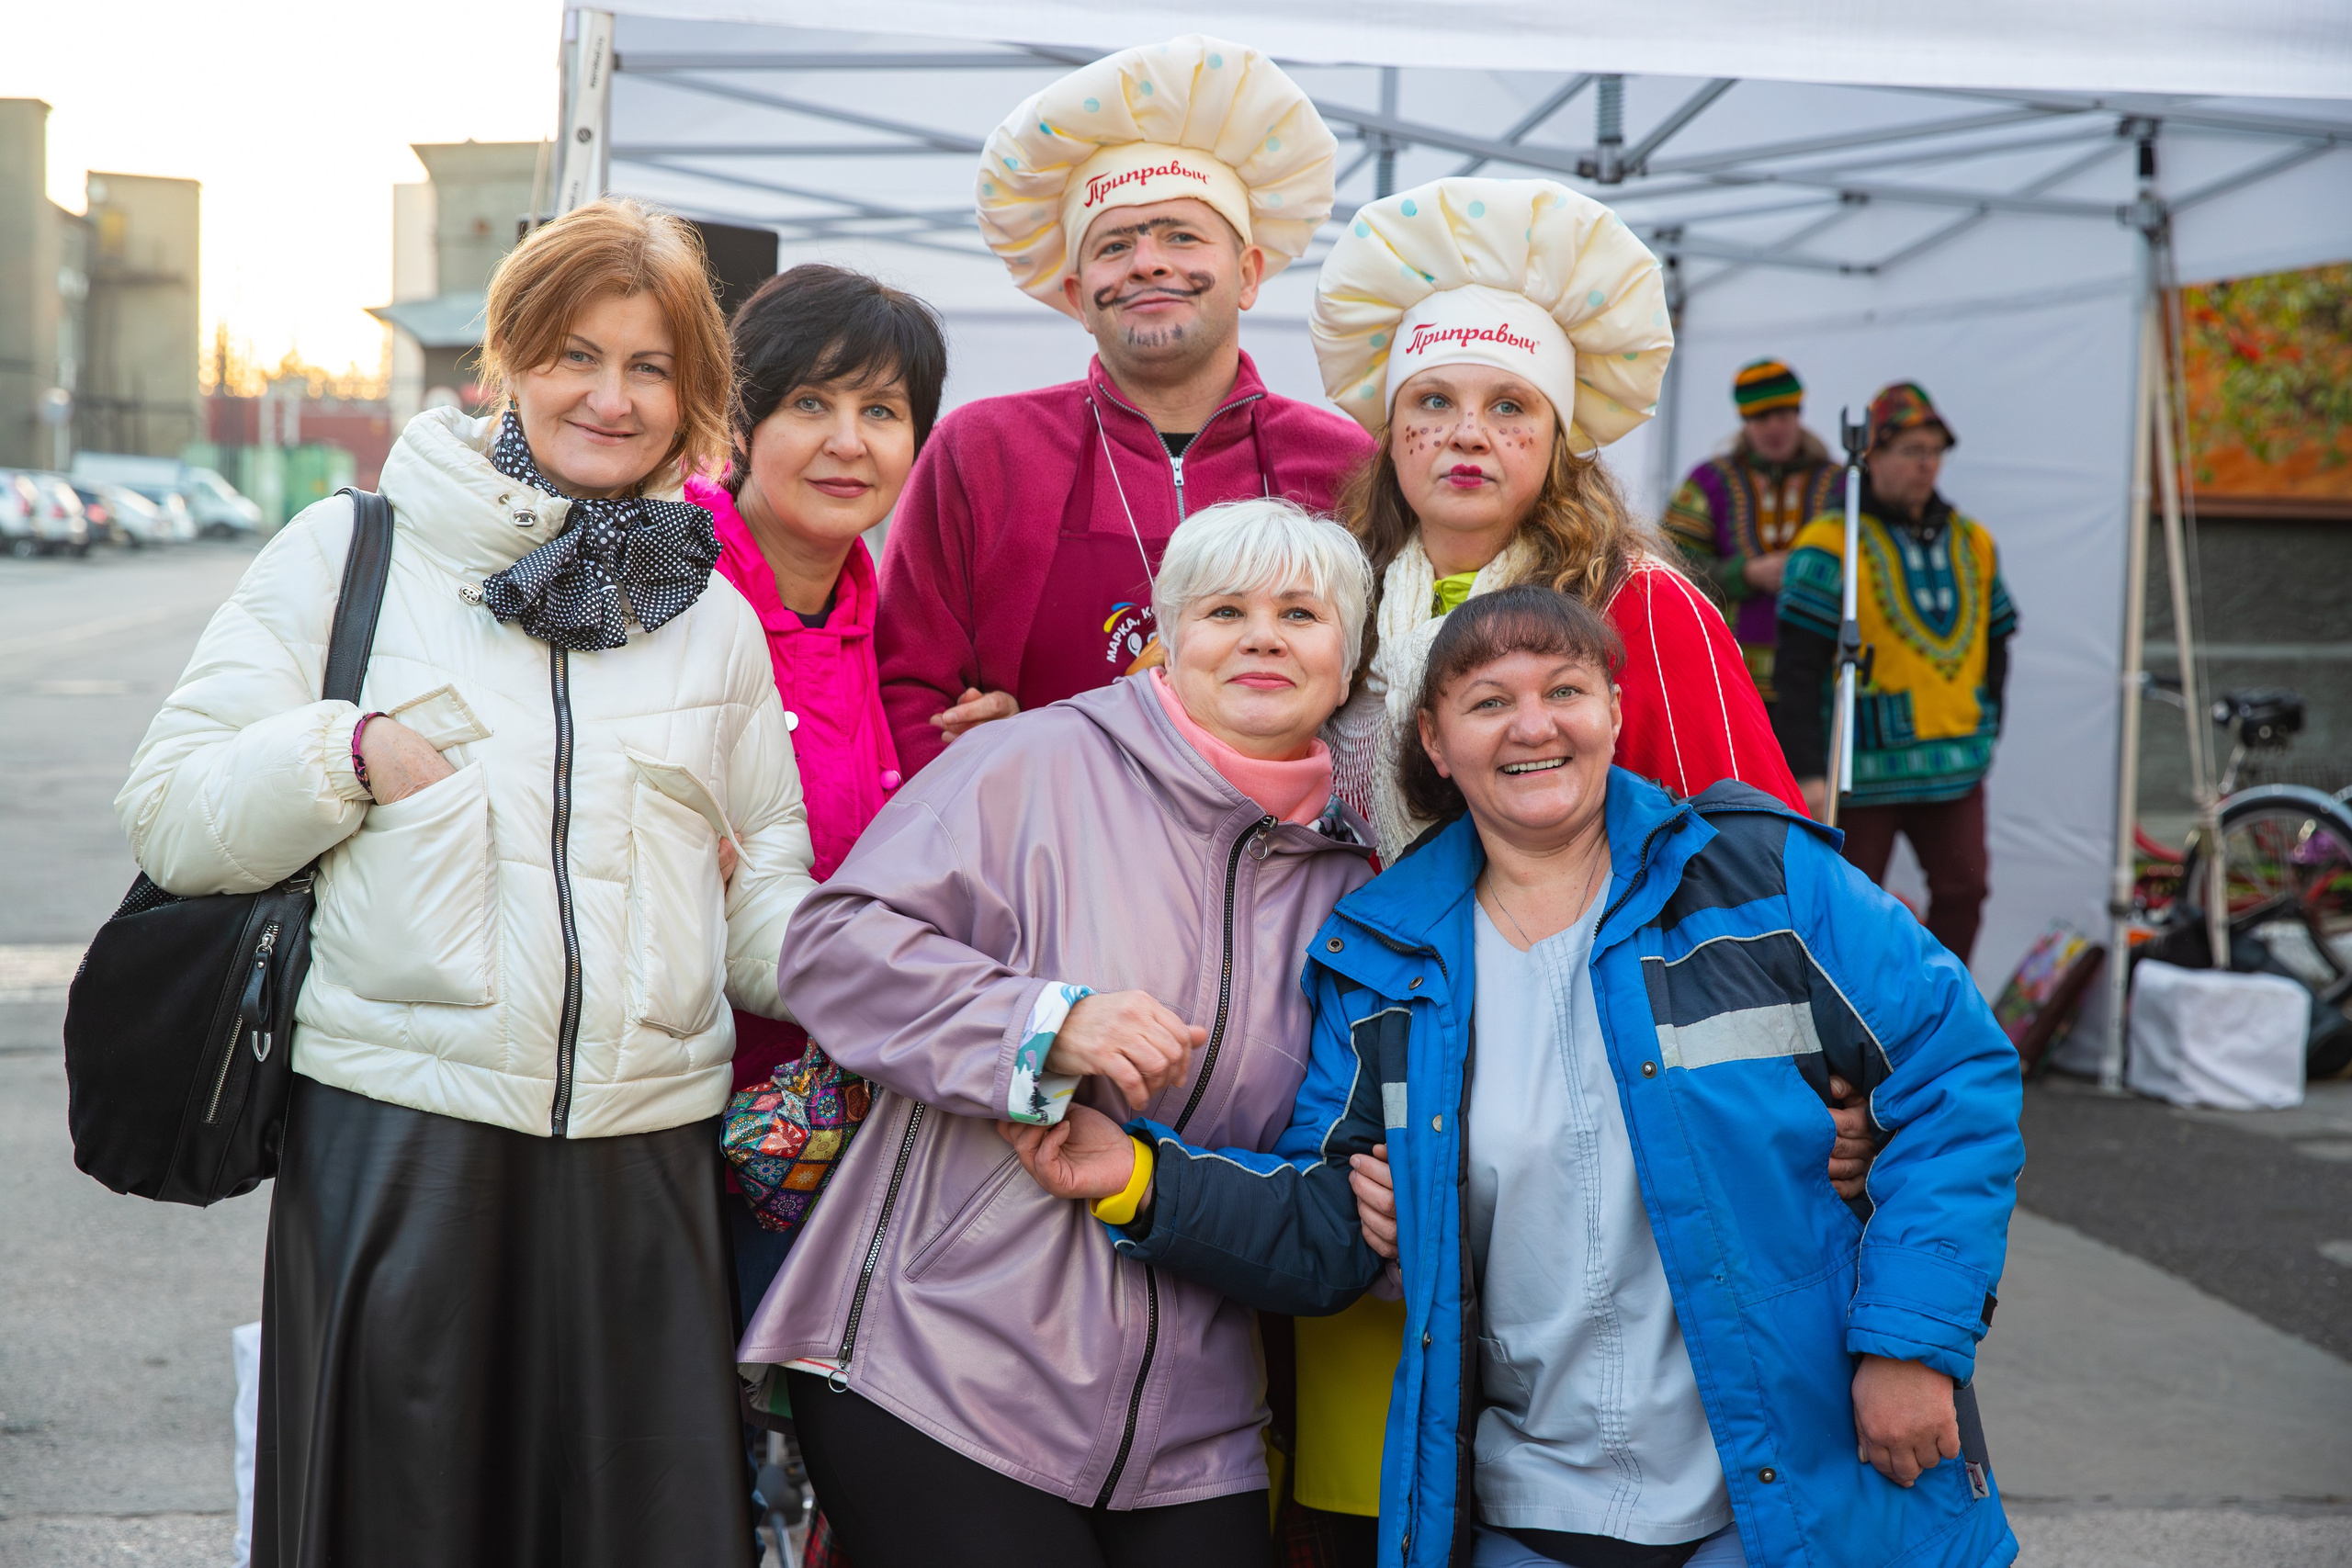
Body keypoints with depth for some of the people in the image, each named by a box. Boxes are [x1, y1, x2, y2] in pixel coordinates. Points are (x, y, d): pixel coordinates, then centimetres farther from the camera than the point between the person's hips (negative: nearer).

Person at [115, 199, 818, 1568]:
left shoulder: (716, 618, 15)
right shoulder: (352, 552, 5)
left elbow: (764, 903, 14)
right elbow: (172, 814, 3)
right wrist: (349, 751, -12)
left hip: (649, 1150, 3)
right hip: (398, 1138, -2)